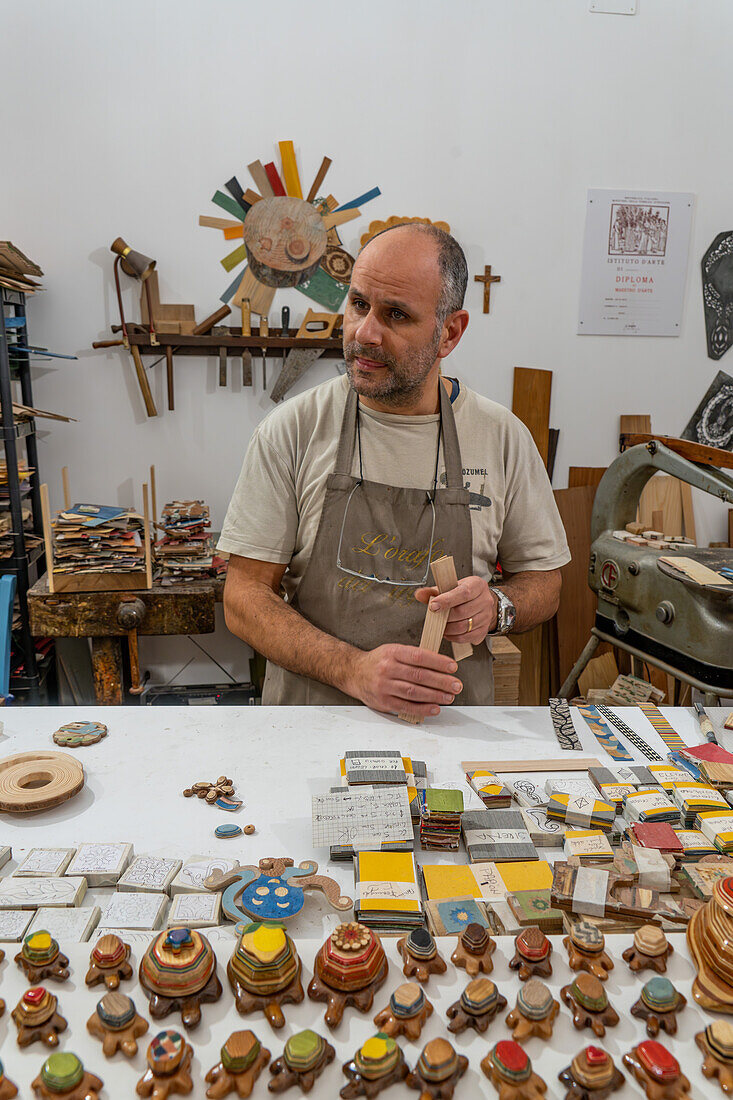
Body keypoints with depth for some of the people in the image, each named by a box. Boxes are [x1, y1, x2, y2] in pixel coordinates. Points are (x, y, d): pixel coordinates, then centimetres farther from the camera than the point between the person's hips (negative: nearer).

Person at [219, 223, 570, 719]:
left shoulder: (503, 436, 1)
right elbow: (244, 596, -5)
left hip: (449, 719, 1)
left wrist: (494, 607, -11)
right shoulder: (292, 429, -4)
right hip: (312, 711, 0)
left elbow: (544, 581, 12)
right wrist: (354, 669, -19)